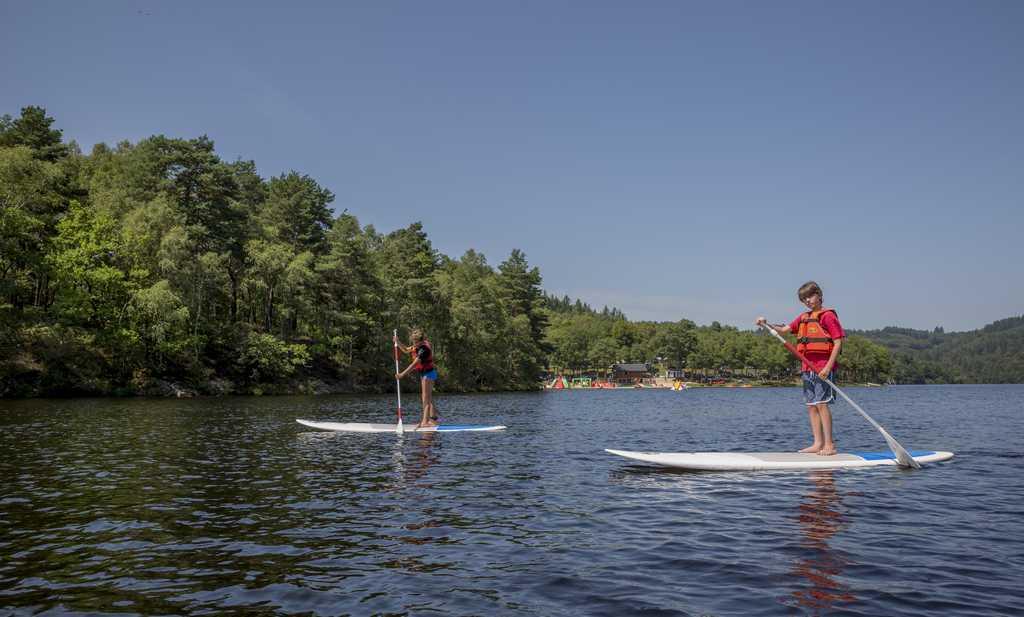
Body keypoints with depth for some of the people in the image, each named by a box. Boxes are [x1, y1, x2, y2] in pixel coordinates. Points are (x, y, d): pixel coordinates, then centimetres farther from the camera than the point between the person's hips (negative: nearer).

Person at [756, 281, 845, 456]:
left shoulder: (828, 315, -5)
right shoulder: (803, 317, 18)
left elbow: (838, 342, -10)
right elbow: (783, 330, 16)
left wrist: (828, 367, -17)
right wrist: (766, 324, -2)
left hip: (822, 367, -8)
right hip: (807, 368, 8)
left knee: (821, 404, -10)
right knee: (811, 406, 8)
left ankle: (829, 445, -6)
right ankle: (818, 443, 13)